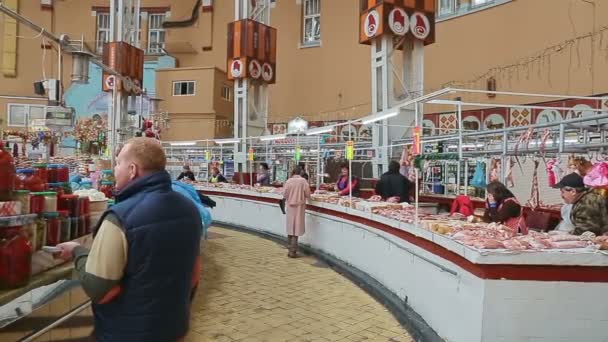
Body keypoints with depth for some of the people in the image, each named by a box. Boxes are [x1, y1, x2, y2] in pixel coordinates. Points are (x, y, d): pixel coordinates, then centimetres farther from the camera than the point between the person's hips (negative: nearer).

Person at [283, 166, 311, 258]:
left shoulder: (289, 181, -6)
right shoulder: (303, 181, -9)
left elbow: (284, 195, -3)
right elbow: (308, 195, -8)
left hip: (290, 206, 2)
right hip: (299, 206, -2)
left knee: (290, 227, 13)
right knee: (296, 228, 3)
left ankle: (290, 249, 21)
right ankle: (293, 251, 5)